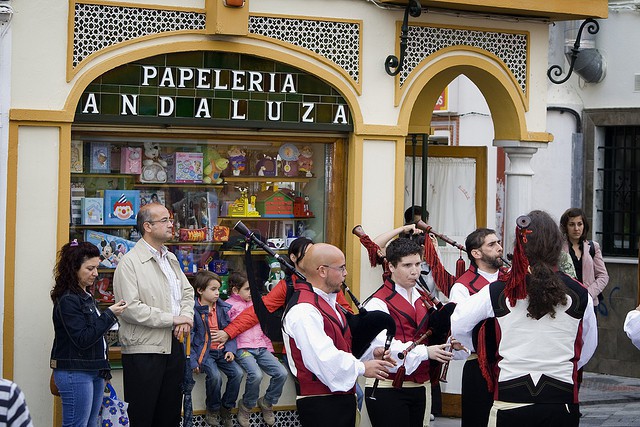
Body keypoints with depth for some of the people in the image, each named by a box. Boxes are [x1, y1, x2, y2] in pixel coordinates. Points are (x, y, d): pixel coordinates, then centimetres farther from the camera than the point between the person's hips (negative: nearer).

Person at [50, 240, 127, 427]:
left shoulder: (86, 297, 14)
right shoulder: (67, 300, -14)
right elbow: (82, 339, -19)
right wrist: (109, 315, -19)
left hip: (93, 371, 9)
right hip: (75, 374, -9)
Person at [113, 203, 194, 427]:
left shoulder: (171, 259, 15)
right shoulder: (130, 262, -12)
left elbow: (187, 291, 20)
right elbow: (131, 308, -20)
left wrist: (186, 318, -2)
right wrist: (172, 319, -16)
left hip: (173, 346, 8)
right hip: (144, 350, -8)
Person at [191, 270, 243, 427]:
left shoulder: (224, 308, 8)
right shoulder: (193, 310, -9)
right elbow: (188, 338, -9)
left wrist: (230, 349, -3)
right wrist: (193, 361, -16)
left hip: (222, 351, 5)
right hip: (204, 352, -5)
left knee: (237, 373, -16)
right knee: (215, 376, -29)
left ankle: (226, 408, 3)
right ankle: (212, 409, -3)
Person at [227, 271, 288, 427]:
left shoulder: (255, 303, 21)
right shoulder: (229, 306, 1)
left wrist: (269, 350, 21)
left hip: (261, 348, 6)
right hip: (242, 349, -6)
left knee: (282, 373, -11)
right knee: (256, 375, -31)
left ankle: (266, 403, 12)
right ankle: (245, 407, -6)